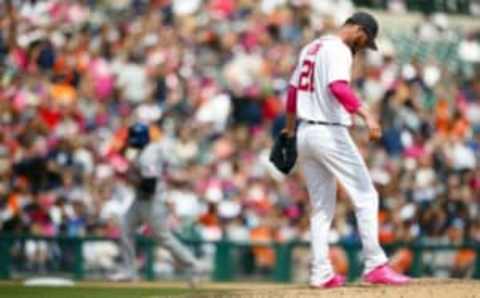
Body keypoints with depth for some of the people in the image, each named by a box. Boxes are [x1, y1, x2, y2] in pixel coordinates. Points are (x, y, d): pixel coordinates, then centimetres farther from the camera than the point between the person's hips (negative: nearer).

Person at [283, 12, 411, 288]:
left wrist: (290, 128, 38)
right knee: (366, 196, -6)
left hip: (304, 133, 9)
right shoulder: (339, 50, -11)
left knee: (322, 206, 13)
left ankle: (322, 273, 8)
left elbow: (293, 89, 26)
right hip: (329, 132, -9)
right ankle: (375, 266, -10)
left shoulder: (311, 48, 17)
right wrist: (366, 114, -39)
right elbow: (338, 87, -29)